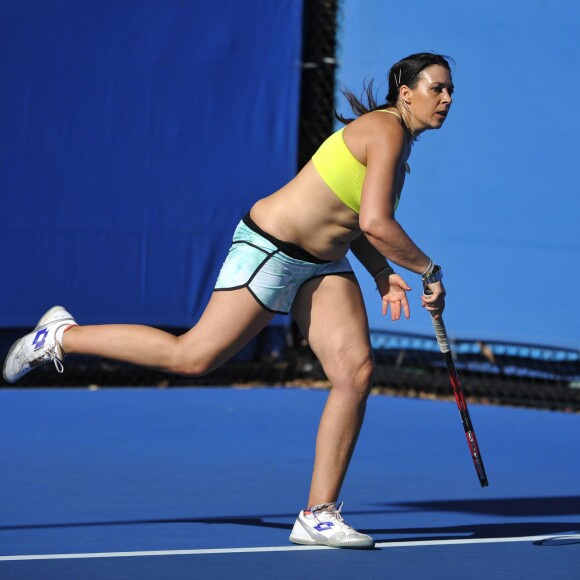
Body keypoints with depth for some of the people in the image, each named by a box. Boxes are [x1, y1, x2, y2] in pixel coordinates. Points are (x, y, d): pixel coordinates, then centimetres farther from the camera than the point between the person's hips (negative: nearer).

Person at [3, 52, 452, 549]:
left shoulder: (401, 144, 13)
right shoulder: (386, 131, -18)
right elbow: (376, 223, -26)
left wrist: (383, 275, 6)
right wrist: (429, 271, -13)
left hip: (324, 265, 9)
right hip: (270, 247, -9)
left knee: (356, 370, -8)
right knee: (192, 357, -8)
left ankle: (319, 514, -4)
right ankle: (61, 337, 11)